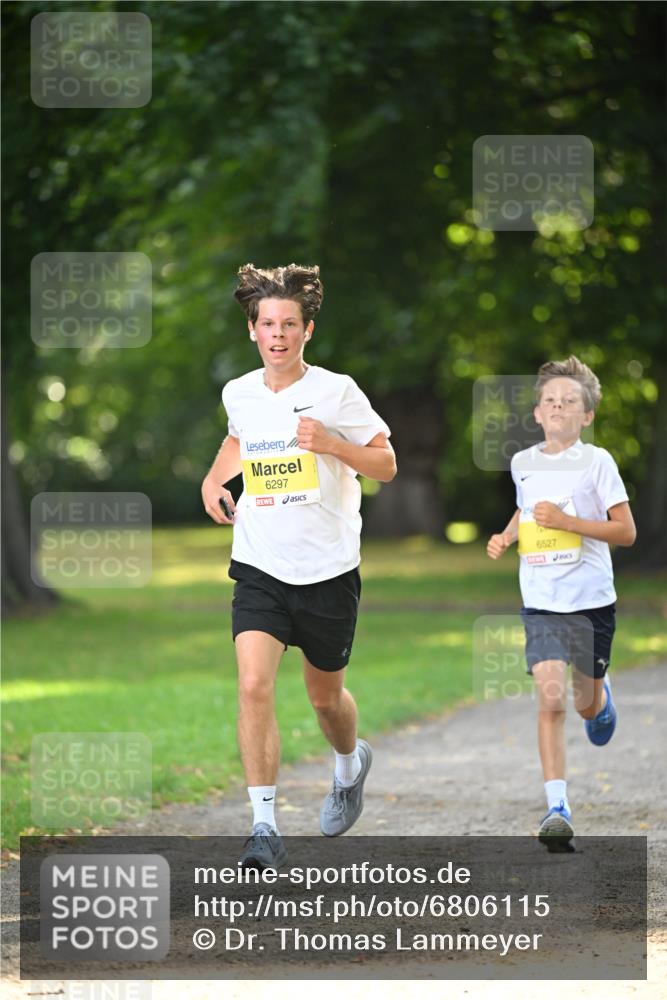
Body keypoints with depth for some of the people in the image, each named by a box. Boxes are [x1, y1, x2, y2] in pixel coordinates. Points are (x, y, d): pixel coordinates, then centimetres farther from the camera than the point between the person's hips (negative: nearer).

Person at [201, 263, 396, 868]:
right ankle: (265, 827, -18)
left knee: (325, 695, 15)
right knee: (254, 685, -18)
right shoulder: (239, 393, 3)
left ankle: (351, 765, 50)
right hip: (260, 568, 2)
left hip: (328, 570, -2)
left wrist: (330, 443, -19)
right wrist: (213, 482, 10)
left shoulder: (336, 392, -9)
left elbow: (387, 465, -3)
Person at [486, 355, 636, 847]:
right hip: (541, 603, 2)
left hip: (592, 602, -2)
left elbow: (626, 531, -9)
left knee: (587, 705, 13)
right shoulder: (523, 463, 6)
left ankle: (601, 698, 52)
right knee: (551, 699, -15)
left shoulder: (596, 461, -7)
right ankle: (557, 807, -15)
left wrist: (567, 521, -20)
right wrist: (507, 537, 7)